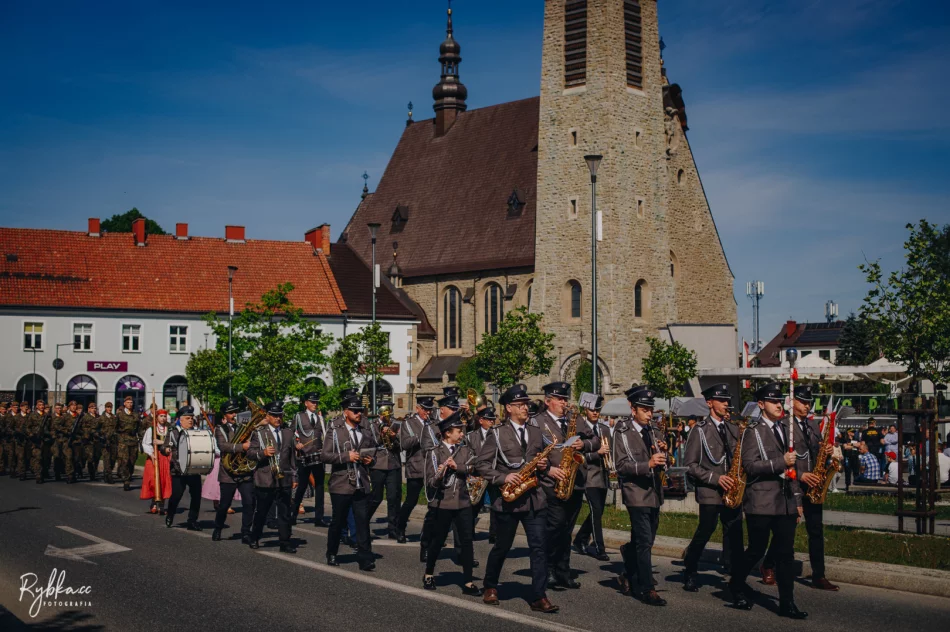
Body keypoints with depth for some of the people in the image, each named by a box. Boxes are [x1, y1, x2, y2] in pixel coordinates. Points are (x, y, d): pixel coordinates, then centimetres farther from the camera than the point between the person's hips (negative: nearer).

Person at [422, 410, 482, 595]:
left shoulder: (466, 450, 9)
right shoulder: (435, 453, -4)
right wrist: (440, 474, -28)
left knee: (467, 541, -2)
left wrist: (457, 467, -19)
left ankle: (468, 582, 2)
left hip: (463, 502, 3)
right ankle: (428, 575, 28)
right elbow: (431, 482, -8)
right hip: (442, 503, -3)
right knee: (437, 540, 7)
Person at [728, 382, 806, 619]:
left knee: (786, 553, 3)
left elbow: (793, 467, 19)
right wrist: (780, 462, -22)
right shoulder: (753, 431, -4)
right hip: (761, 502, -5)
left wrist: (797, 500, 17)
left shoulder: (786, 428, 15)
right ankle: (737, 584, 27)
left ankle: (787, 603, 7)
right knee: (757, 550, 3)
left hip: (786, 501, 5)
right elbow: (750, 465, -15)